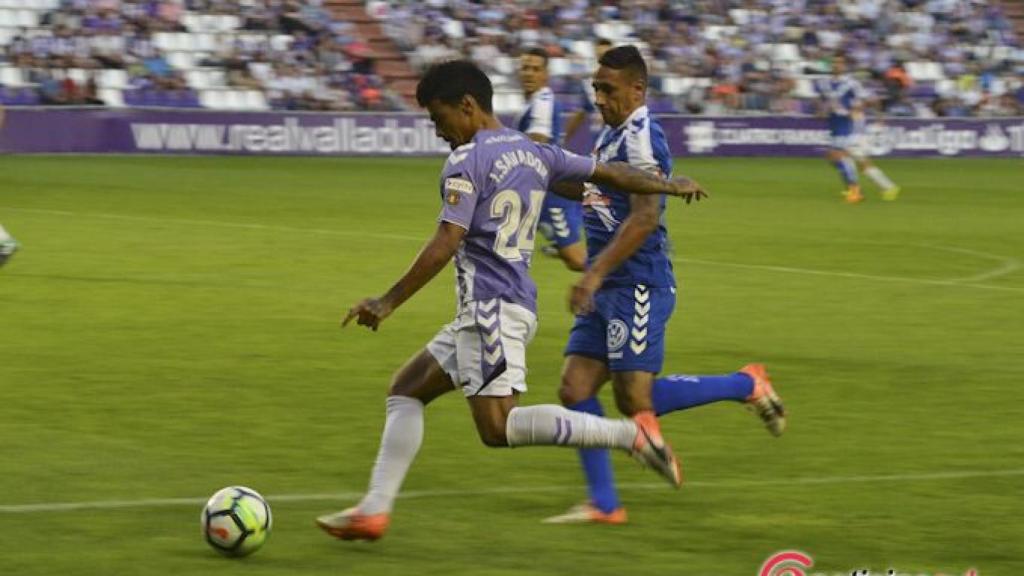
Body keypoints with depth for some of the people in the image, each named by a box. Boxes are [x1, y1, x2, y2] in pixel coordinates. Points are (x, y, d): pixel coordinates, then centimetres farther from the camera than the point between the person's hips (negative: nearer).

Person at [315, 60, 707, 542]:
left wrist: (388, 302, -16)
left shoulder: (466, 162, -10)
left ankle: (631, 433, -17)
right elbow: (608, 173, 22)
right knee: (406, 389, 13)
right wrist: (674, 187, 37)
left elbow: (445, 244, -18)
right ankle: (374, 510, 8)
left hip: (491, 307, -10)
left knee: (497, 427, -15)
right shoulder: (535, 154, 14)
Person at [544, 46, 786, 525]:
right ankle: (603, 504, 6)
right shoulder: (611, 134, 16)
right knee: (575, 389, 2)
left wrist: (595, 273, -27)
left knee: (635, 401, -9)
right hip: (607, 288, 9)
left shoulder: (640, 138, -15)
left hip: (636, 287, -9)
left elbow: (645, 218, -24)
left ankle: (747, 385, 7)